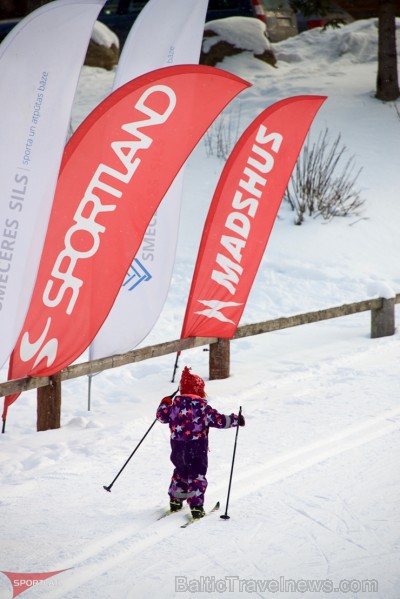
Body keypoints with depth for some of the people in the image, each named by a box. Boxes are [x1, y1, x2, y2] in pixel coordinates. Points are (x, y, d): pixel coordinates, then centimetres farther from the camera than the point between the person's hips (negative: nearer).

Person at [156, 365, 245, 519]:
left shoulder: (175, 404, 1)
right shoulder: (202, 407, -11)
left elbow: (161, 416, 15)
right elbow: (219, 420, -13)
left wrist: (164, 403, 34)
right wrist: (236, 420, 0)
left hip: (177, 447, 4)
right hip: (197, 448, -4)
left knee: (180, 472, 24)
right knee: (197, 476, 2)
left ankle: (175, 501, 28)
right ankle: (196, 506, -6)